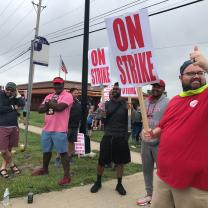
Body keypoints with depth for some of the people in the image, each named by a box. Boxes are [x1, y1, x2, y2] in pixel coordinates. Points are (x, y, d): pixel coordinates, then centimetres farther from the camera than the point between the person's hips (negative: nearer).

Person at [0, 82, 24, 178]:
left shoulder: (15, 97, 8)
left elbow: (22, 104, -9)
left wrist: (17, 94, -7)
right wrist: (13, 107, -8)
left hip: (14, 127, 4)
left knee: (9, 148, 12)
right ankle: (12, 164, 21)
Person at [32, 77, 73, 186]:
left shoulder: (67, 95, -7)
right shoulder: (49, 96, 16)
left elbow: (59, 107, -23)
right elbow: (40, 109, 7)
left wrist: (49, 103, -5)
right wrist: (50, 104, -11)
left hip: (60, 130, -7)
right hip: (46, 129, 8)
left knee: (63, 152, -2)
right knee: (46, 150, 21)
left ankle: (67, 176, 7)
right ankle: (44, 169, 42)